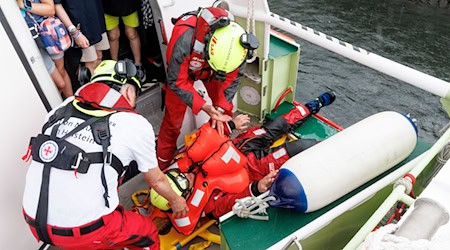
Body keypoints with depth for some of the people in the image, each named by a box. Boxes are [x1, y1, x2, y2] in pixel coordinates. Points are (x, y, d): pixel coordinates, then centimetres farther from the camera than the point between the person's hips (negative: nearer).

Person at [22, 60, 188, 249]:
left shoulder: (65, 106, 6)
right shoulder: (136, 125, -6)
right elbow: (156, 180, 6)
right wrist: (176, 201, 26)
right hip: (82, 232, -6)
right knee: (148, 233, 17)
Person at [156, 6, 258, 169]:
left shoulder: (236, 43, -34)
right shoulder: (185, 40, -46)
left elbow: (232, 79, -17)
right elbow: (177, 82, -30)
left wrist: (220, 109, -26)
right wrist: (203, 106, -40)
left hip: (209, 69, 3)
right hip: (182, 70, -3)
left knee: (226, 109, 3)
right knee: (173, 118, 0)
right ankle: (162, 164, 21)